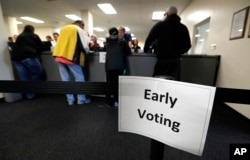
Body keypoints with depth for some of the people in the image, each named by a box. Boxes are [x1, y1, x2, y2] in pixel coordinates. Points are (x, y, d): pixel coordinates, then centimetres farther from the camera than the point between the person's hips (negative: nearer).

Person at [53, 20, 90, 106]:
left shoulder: (64, 28, 23)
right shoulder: (79, 30, 3)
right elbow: (84, 46, -4)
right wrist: (86, 51, 16)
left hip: (59, 56, 7)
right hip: (70, 56, -6)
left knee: (65, 79, 9)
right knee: (79, 78, 3)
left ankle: (70, 99, 14)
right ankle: (81, 99, 8)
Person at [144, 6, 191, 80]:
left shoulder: (159, 25, 2)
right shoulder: (183, 28, 9)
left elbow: (149, 40, -1)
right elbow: (187, 45, 8)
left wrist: (145, 50, 14)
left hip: (162, 60, -3)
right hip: (176, 60, 3)